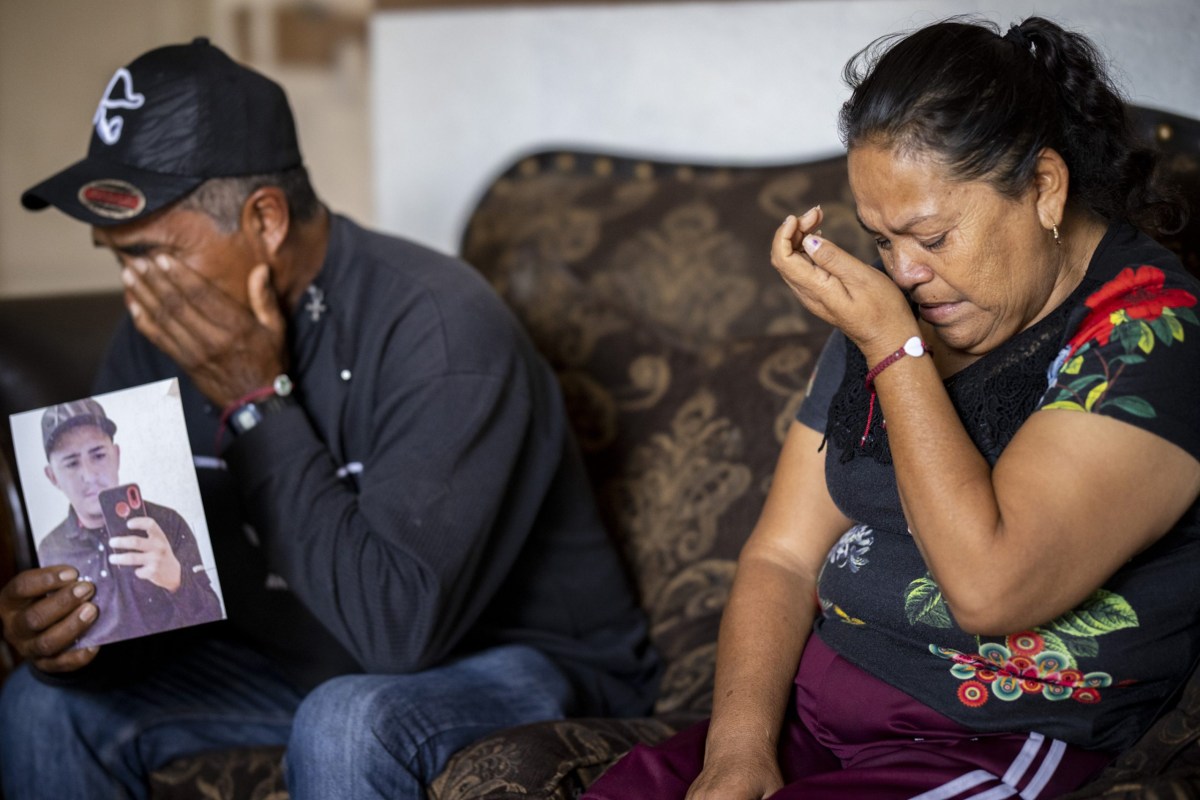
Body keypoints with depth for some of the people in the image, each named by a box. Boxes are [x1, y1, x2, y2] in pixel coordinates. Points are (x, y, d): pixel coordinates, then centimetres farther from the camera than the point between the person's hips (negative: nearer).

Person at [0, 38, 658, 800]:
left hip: (520, 659, -6)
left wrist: (255, 402, -31)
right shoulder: (160, 336, -6)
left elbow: (399, 627, -35)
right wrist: (64, 632, -27)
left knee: (347, 724, -36)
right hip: (295, 658, 6)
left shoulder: (439, 329, -28)